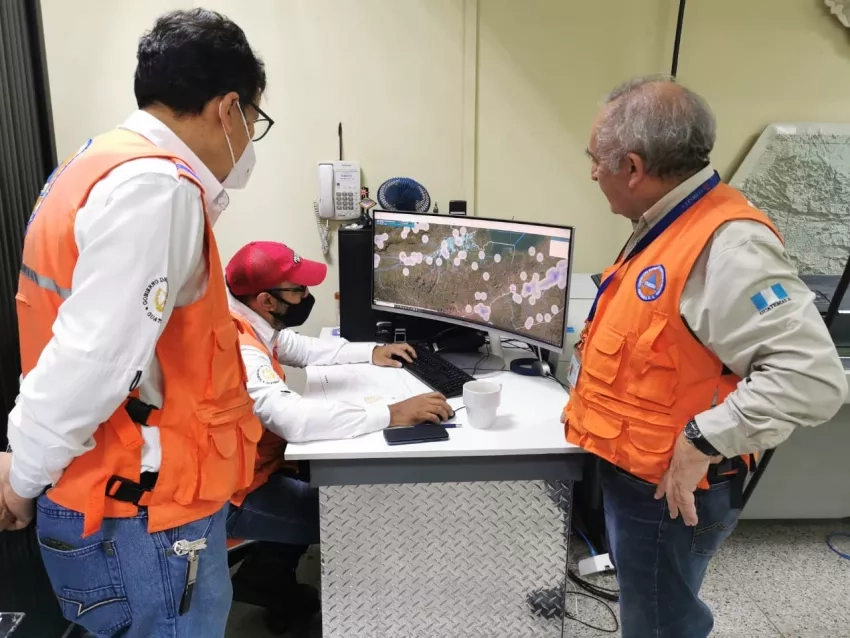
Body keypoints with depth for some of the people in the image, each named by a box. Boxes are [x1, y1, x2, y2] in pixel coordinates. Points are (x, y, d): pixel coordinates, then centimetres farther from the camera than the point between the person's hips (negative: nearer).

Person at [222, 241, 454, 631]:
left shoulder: (252, 323, -2)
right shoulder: (237, 348, -33)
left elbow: (301, 348, 16)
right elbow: (294, 419, -48)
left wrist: (370, 352, 8)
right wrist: (391, 414, -44)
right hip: (235, 494, -9)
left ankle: (270, 574, 28)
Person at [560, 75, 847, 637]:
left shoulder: (726, 244, -27)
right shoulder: (674, 226, 5)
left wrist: (704, 441, -29)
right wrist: (596, 354, 9)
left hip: (669, 493, -9)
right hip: (636, 475, 9)